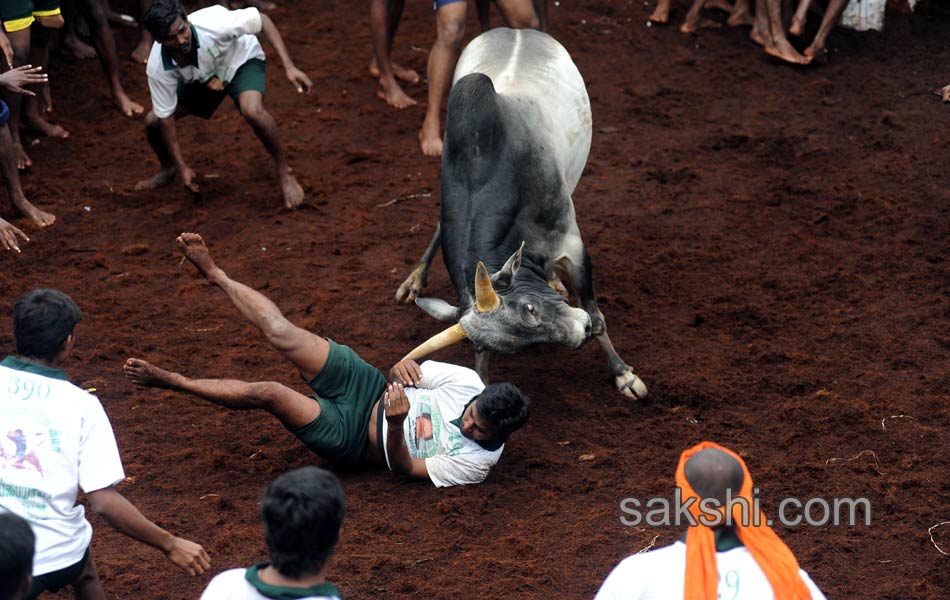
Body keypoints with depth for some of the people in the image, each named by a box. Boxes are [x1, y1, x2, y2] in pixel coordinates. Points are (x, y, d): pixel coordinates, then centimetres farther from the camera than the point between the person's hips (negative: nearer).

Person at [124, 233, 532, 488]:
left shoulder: (476, 463, -24)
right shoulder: (468, 383, -13)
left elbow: (405, 468, -21)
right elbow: (412, 372, 0)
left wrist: (396, 425, -40)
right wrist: (400, 370, -25)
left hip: (350, 438, -4)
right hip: (370, 391, 4)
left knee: (266, 393, -21)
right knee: (280, 332, -7)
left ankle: (170, 381, 1)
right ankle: (214, 275, 19)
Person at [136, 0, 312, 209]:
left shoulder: (214, 23, -40)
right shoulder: (157, 68, -31)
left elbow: (262, 20, -24)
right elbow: (166, 118, -18)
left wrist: (289, 67, -29)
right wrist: (182, 167, -15)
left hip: (242, 60, -3)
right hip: (202, 80, 3)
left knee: (252, 111, -34)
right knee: (153, 121, -7)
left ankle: (284, 172, -12)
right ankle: (168, 170, 27)